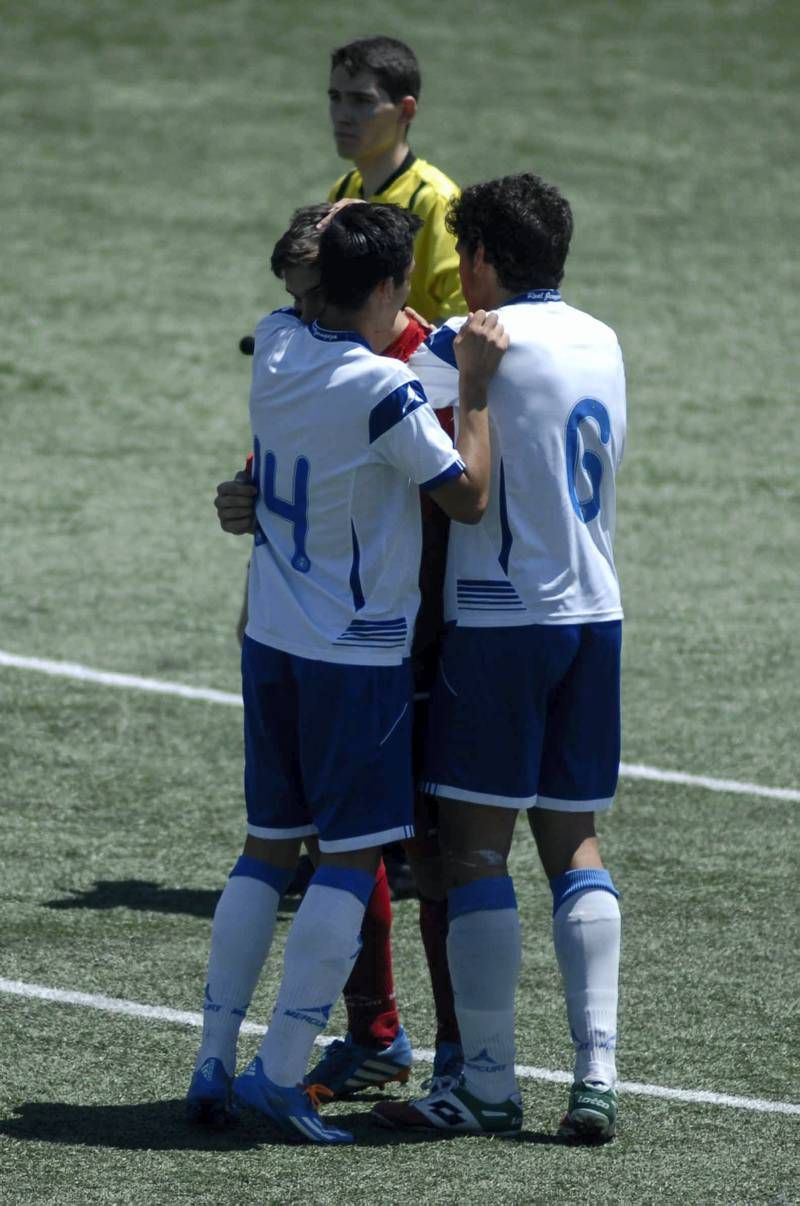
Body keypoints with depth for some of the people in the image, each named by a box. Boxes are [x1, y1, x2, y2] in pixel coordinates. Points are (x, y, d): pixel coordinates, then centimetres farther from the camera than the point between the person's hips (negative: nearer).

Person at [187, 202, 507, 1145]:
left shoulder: (275, 346, 0)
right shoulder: (385, 390, -20)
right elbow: (468, 497, -14)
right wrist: (473, 386, -9)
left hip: (271, 640, 7)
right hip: (358, 655, -7)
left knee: (268, 847, 14)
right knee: (352, 858, -1)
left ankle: (212, 1063, 12)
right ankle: (281, 1074, -6)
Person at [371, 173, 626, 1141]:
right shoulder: (601, 343, 11)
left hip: (502, 622, -7)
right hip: (595, 615, 7)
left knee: (474, 844, -1)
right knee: (574, 842, 10)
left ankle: (486, 1084, -1)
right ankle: (596, 1074, 2)